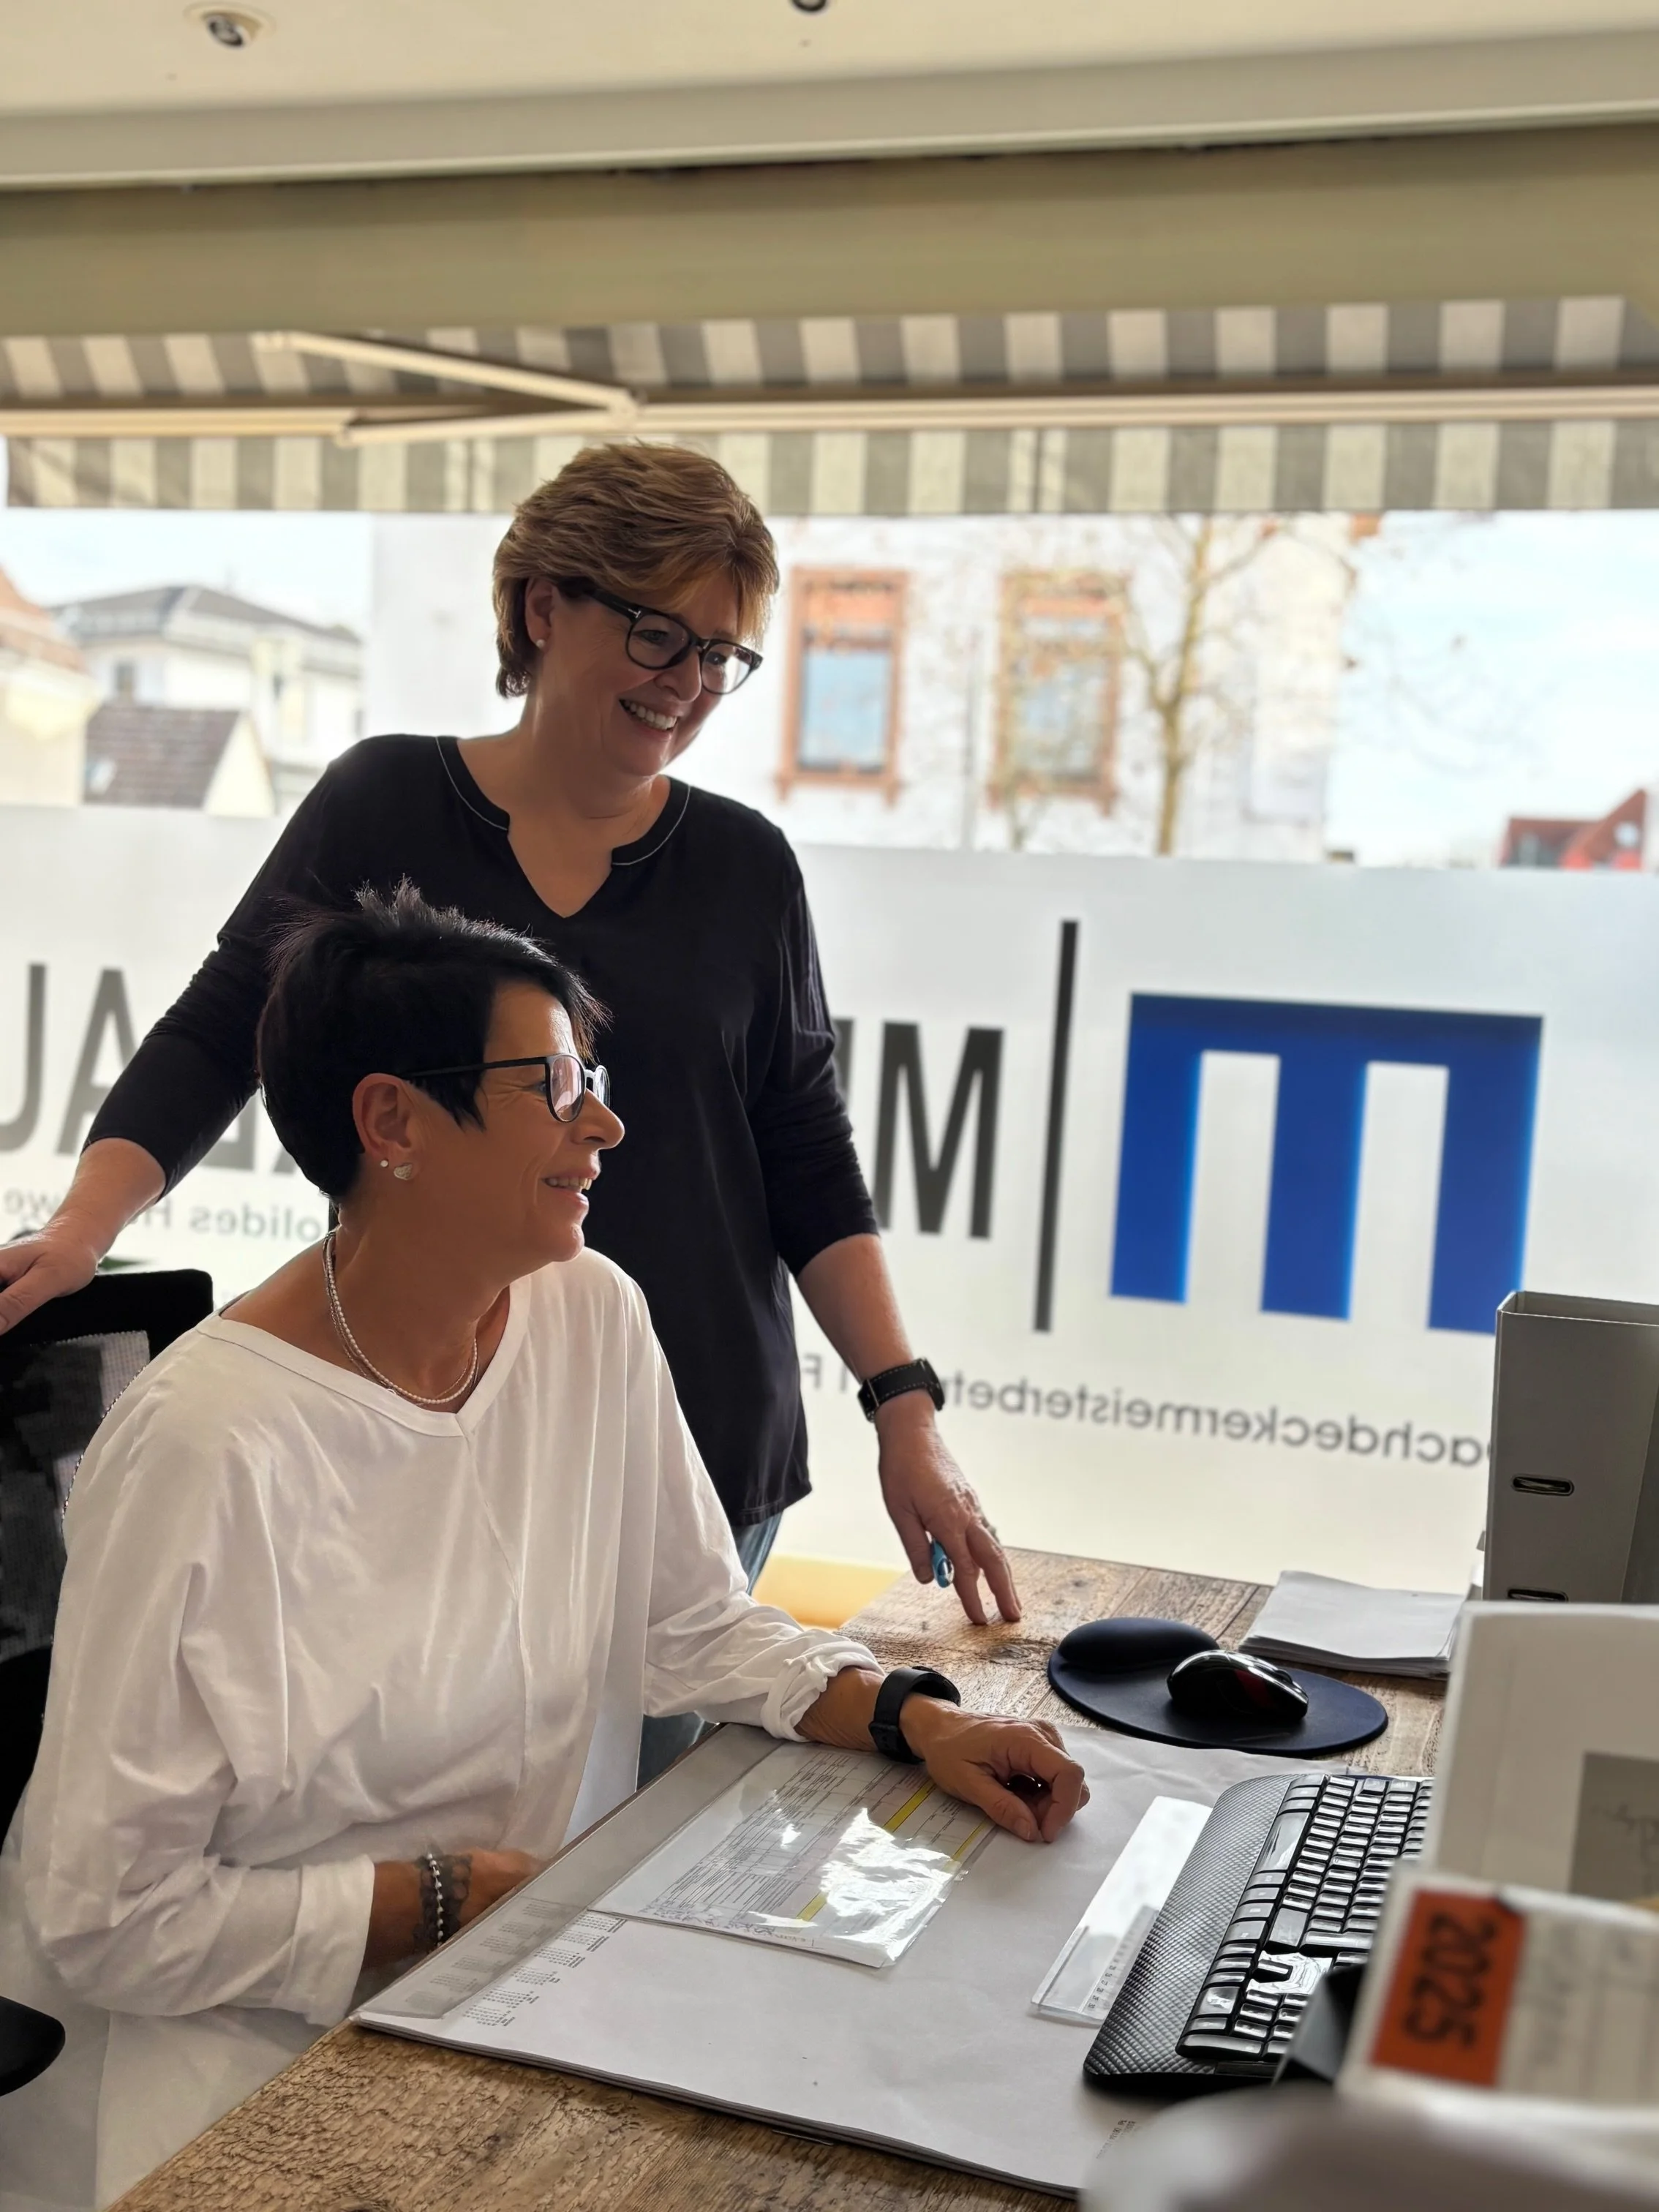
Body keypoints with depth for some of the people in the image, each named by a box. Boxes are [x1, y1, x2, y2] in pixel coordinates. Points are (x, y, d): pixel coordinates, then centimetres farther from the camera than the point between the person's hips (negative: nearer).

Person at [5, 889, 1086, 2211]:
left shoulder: (592, 1320, -3)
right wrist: (454, 1899, -17)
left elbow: (694, 1627, 7)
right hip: (285, 2068, -6)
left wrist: (913, 1715, -7)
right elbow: (106, 1920, -16)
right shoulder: (207, 1446, -23)